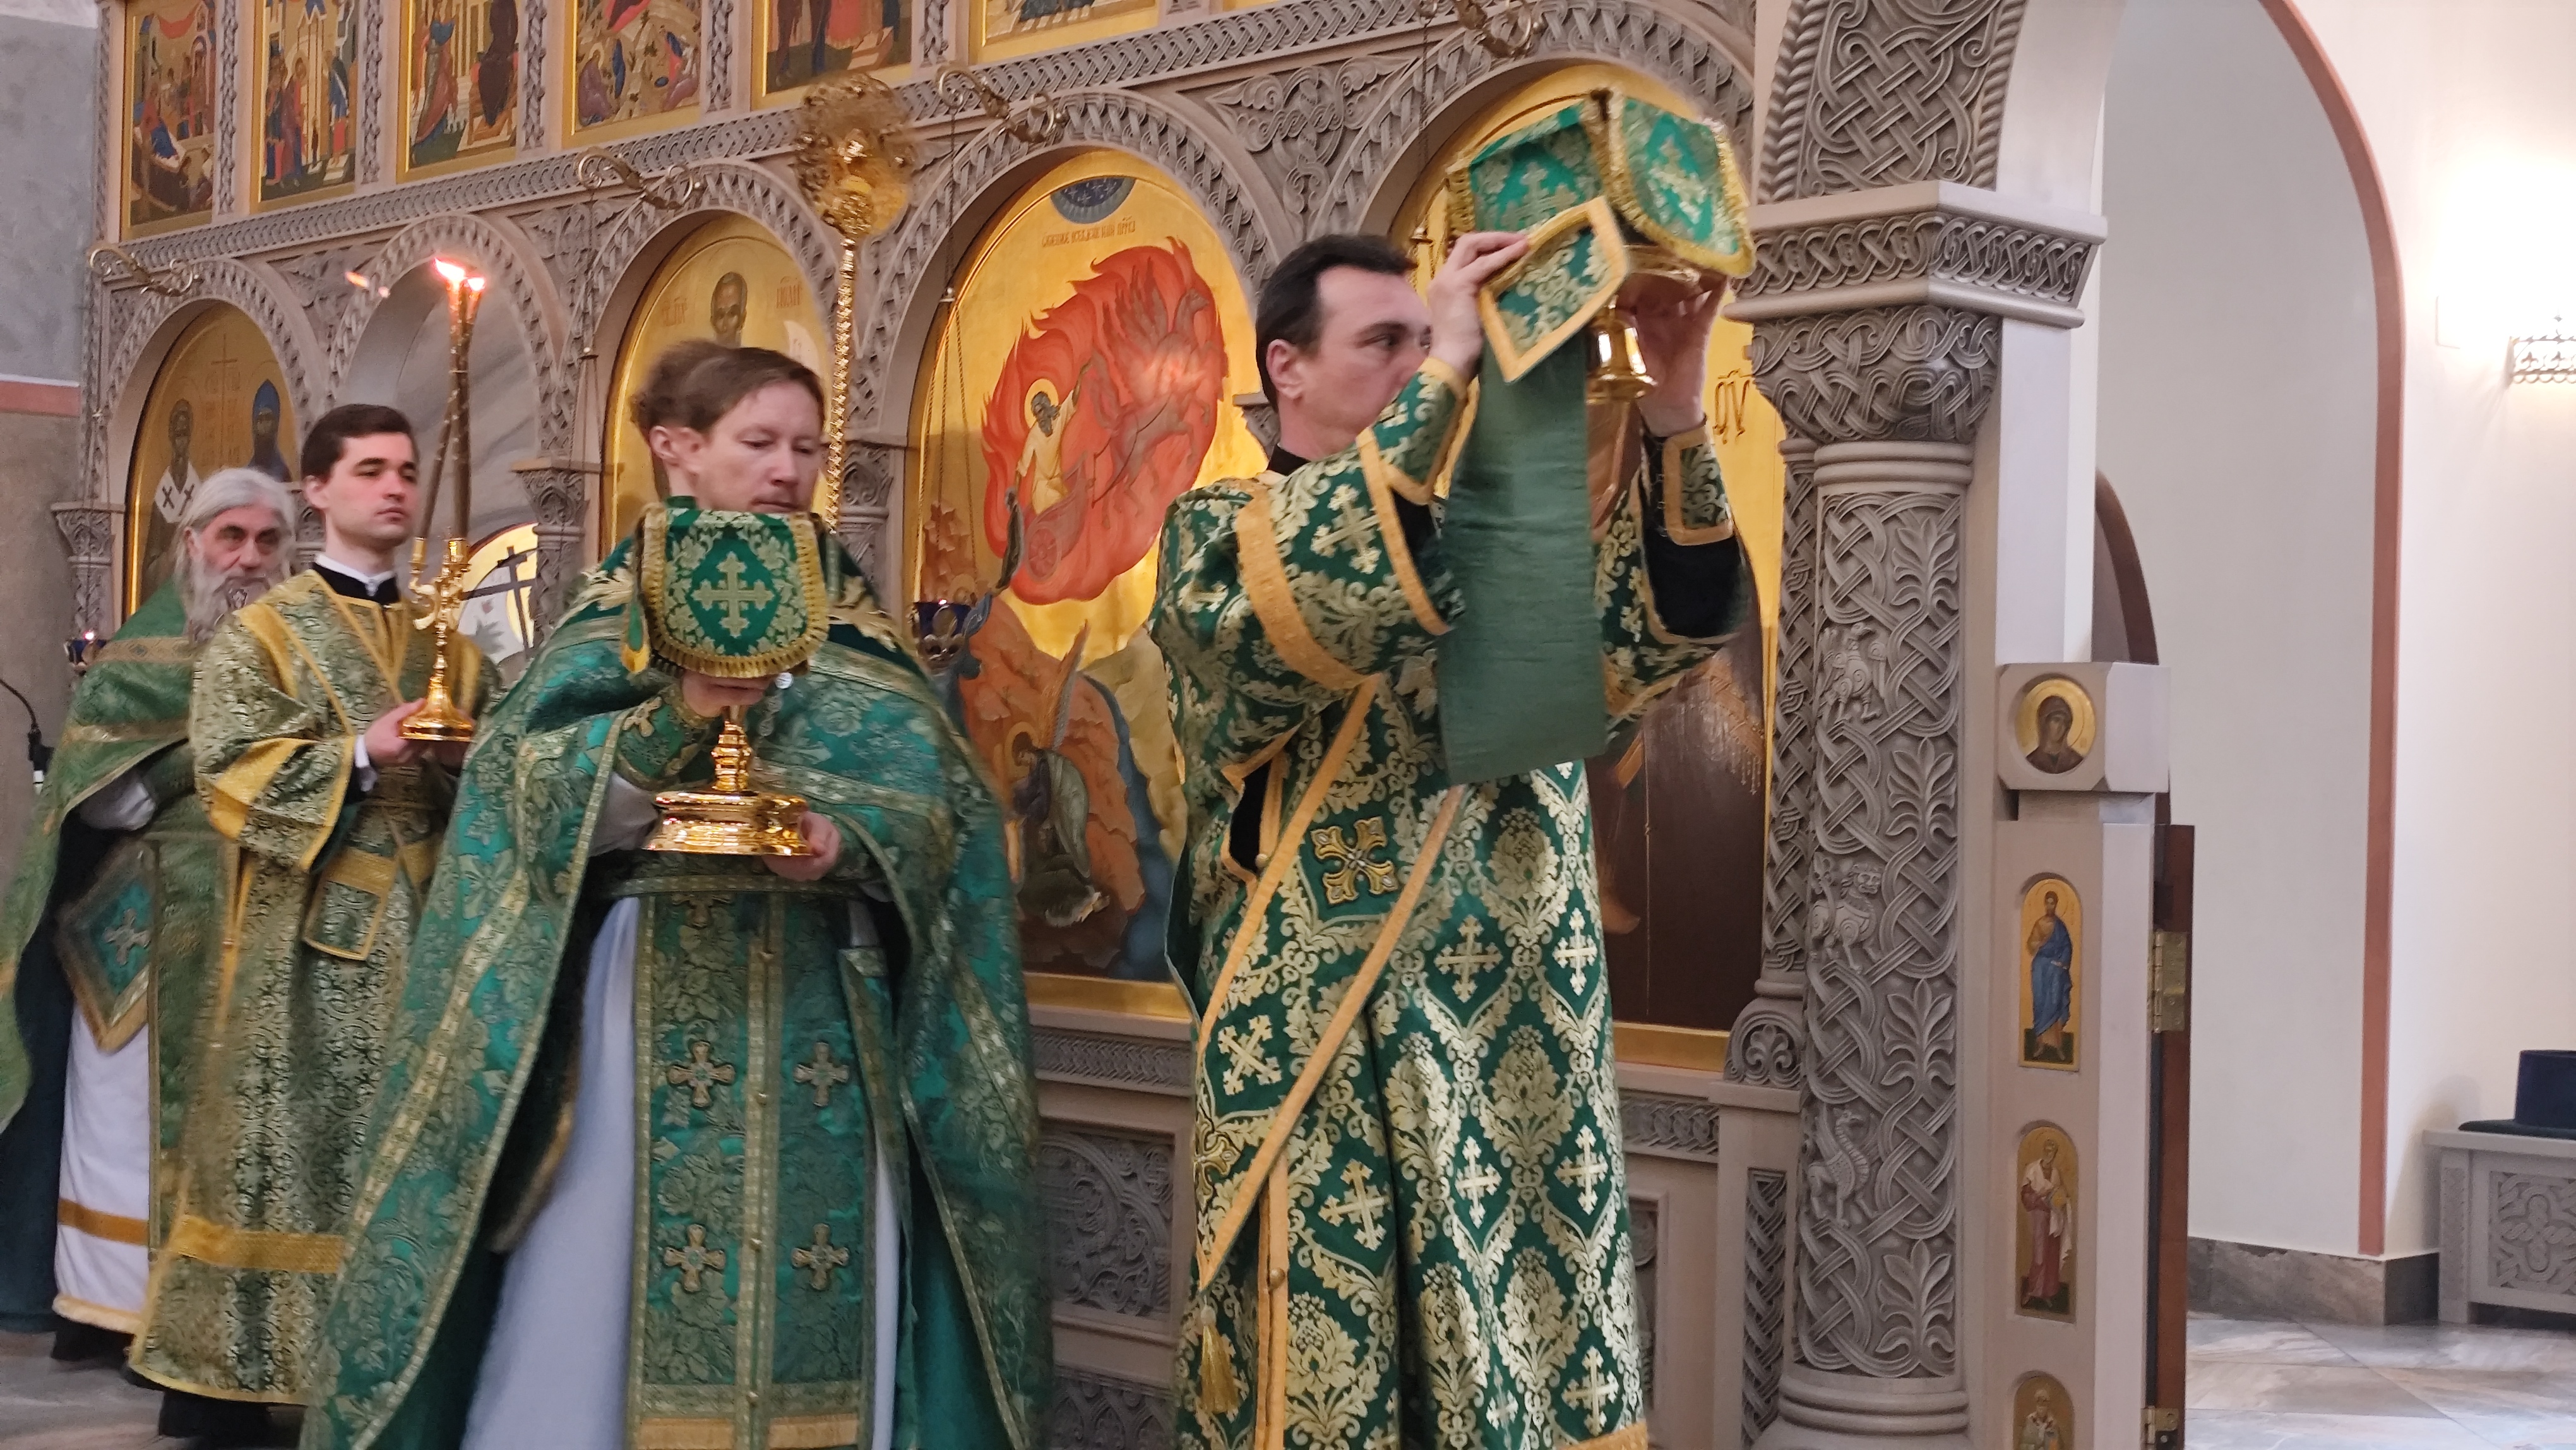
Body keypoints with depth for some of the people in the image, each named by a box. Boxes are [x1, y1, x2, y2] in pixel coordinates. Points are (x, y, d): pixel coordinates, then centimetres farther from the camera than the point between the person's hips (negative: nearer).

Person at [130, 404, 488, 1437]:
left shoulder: (449, 640, 15)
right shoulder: (259, 635, 2)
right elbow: (230, 767, -9)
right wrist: (362, 756, -18)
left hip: (427, 925, 4)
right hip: (306, 934, -4)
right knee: (293, 1150, -4)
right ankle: (254, 1357, 4)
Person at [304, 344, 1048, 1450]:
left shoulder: (855, 622, 11)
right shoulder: (617, 608, 4)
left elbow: (933, 794, 2)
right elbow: (543, 801, -8)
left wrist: (848, 836, -18)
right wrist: (677, 719, -23)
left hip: (822, 1009, 2)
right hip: (652, 997, -2)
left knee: (811, 1293, 2)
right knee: (613, 1279, -2)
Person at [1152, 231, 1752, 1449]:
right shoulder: (1217, 534, 0)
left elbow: (1666, 626, -1)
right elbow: (1317, 598, -23)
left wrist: (1675, 418, -16)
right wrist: (1443, 376, -22)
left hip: (1519, 1042, 5)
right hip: (1331, 1050, -4)